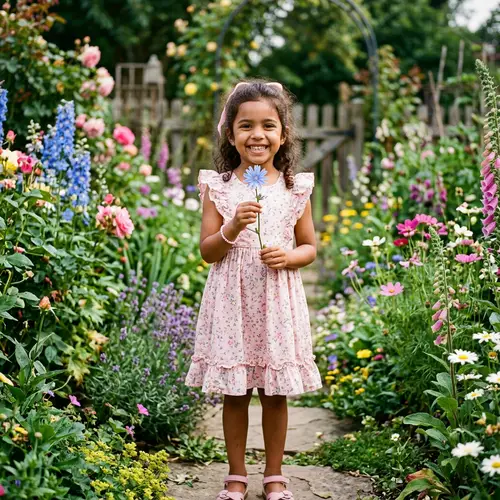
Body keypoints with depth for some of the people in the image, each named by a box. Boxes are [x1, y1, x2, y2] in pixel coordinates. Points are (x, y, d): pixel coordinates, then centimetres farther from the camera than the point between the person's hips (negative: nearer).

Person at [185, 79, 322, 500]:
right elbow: (207, 251, -2)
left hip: (278, 300, 1)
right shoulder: (219, 186, -1)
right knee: (234, 393, 7)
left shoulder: (295, 188, 1)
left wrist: (288, 256, -13)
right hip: (232, 300, 0)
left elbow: (310, 247, 7)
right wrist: (232, 229, -20)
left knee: (276, 393, 8)